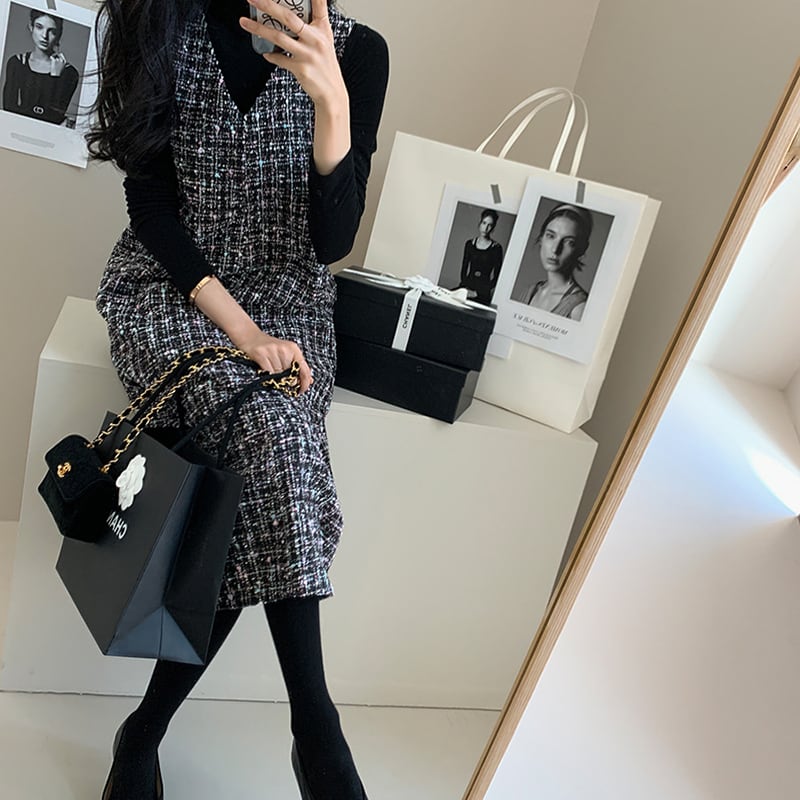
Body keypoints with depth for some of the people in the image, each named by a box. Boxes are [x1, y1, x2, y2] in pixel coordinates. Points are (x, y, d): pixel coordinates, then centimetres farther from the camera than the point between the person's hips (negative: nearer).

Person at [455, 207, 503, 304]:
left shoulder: (496, 248, 0)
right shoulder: (469, 244, 12)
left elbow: (496, 275, -2)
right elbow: (464, 268, 10)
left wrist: (477, 293, -10)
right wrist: (464, 287, -8)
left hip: (484, 291, -3)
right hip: (468, 285, 3)